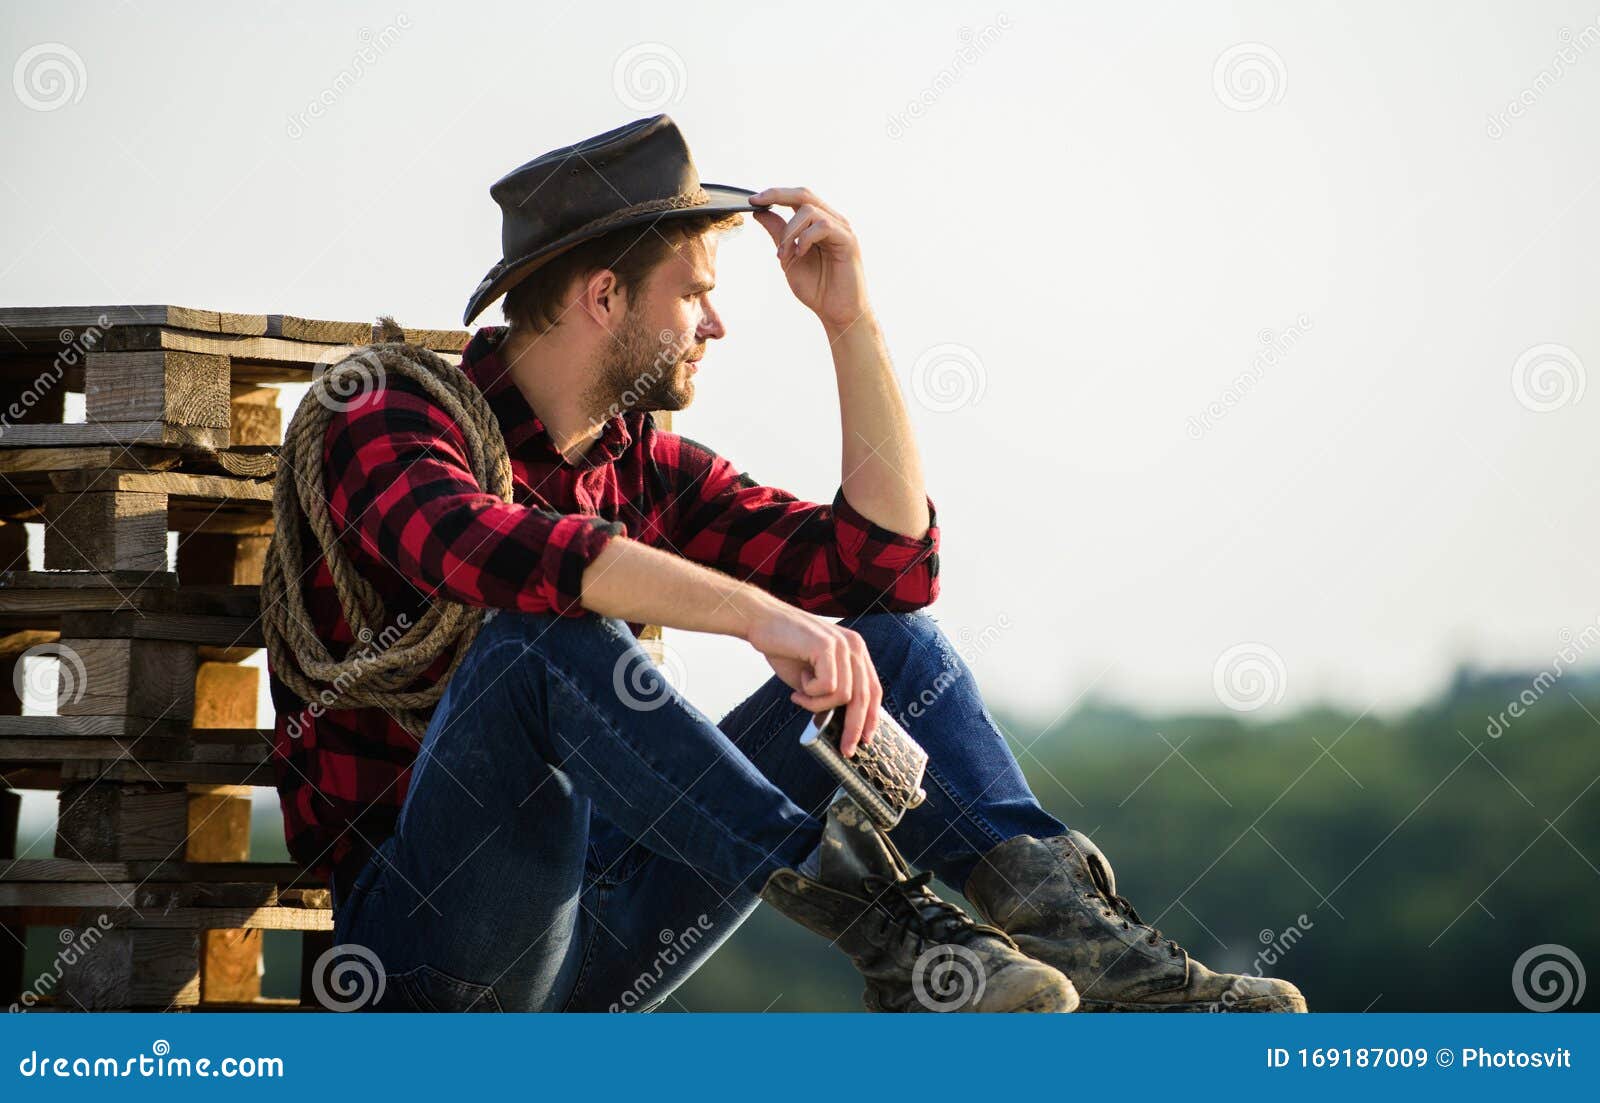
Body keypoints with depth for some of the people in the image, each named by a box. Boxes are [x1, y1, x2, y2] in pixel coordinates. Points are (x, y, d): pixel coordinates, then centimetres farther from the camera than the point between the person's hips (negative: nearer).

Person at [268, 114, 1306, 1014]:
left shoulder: (653, 470, 13)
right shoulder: (395, 429, -8)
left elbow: (892, 556, 8)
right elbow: (497, 551, -32)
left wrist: (850, 318, 3)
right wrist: (759, 614, -41)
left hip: (584, 956, 6)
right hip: (430, 947, -6)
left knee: (891, 635, -2)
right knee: (552, 632, -33)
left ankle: (1084, 934, -23)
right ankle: (886, 929, -38)